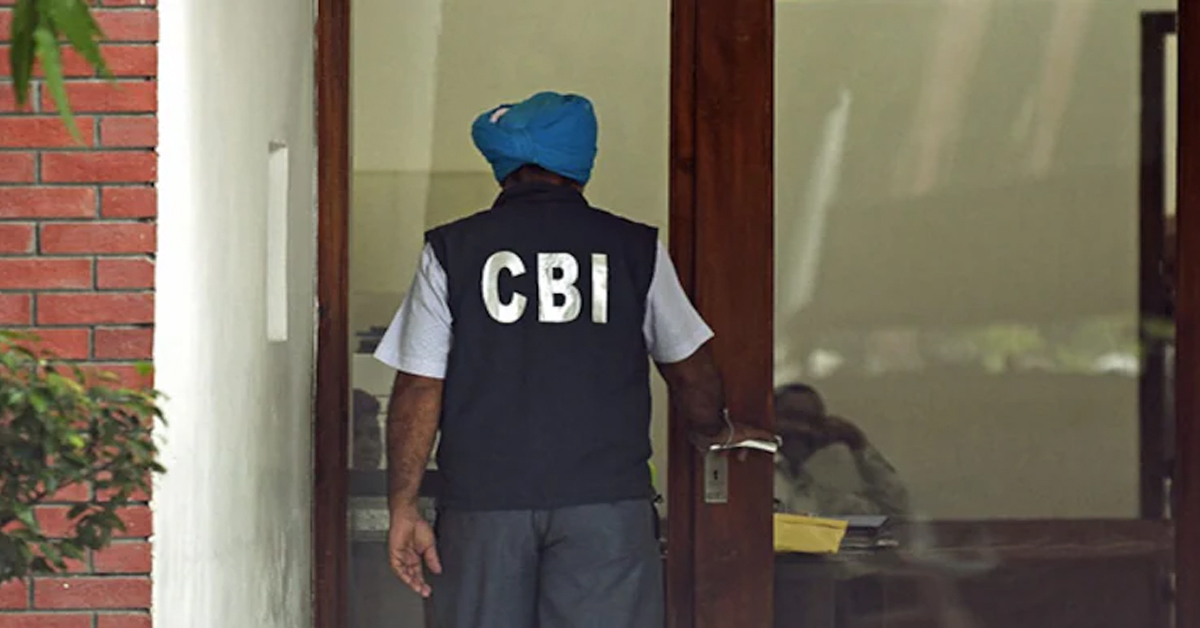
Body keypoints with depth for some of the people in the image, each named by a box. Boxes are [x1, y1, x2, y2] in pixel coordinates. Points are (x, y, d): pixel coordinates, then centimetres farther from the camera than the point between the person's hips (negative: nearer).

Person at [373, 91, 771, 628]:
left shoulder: (451, 251, 4)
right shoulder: (635, 249, 5)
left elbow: (419, 391, -1)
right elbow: (690, 372, 15)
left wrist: (403, 507, 2)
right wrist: (716, 433, 36)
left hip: (483, 501, 1)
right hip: (605, 501, -1)